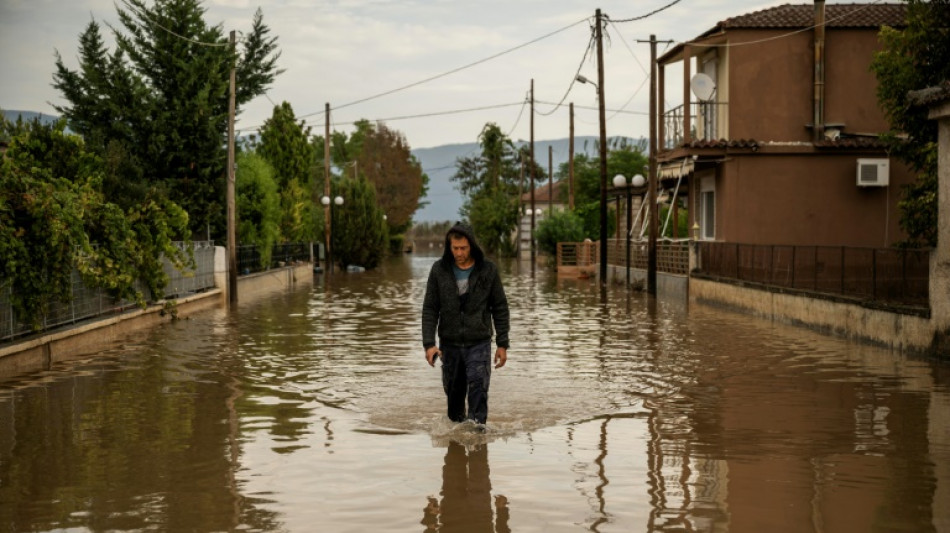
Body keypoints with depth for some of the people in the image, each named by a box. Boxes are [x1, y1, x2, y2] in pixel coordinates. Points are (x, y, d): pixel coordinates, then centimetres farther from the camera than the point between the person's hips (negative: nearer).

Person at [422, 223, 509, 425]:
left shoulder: (488, 270, -2)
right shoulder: (439, 270, -1)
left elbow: (500, 308, 3)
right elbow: (430, 309, 0)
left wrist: (502, 344, 1)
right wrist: (429, 343, -10)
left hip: (479, 342, -2)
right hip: (450, 344, 2)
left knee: (478, 388, -16)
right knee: (453, 392, 10)